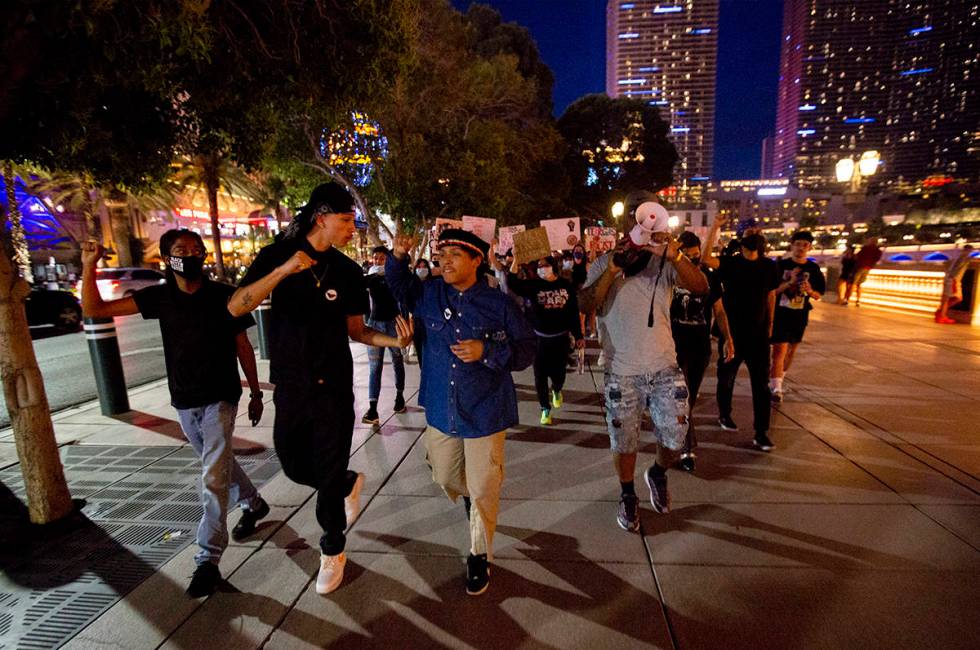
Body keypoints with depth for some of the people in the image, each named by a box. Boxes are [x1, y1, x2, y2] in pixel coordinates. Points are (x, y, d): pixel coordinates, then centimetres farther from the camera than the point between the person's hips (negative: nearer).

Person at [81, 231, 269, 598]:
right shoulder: (160, 296, -2)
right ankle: (253, 504, 44)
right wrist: (88, 266, -15)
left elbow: (242, 347, -3)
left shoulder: (224, 296, -10)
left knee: (213, 477, -9)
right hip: (183, 402, 5)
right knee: (220, 464, 21)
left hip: (220, 399, -4)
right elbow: (93, 309, -2)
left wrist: (255, 393, 0)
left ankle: (208, 560, 1)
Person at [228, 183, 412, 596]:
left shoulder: (348, 271, -3)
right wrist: (282, 271, -28)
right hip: (289, 385, 2)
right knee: (295, 467, 15)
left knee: (329, 475, 4)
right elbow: (235, 307, -15)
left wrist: (394, 341, -17)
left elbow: (356, 331, 2)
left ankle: (332, 552, 28)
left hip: (334, 387, -1)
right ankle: (349, 485, 45)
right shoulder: (277, 255, -5)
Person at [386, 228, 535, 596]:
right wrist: (398, 257, -4)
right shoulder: (429, 294, -2)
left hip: (485, 413, -4)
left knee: (482, 489, 6)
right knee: (446, 478, 23)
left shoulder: (498, 303, -10)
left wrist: (487, 351, -26)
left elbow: (526, 350, -10)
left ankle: (479, 556, 31)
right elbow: (398, 285, 16)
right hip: (441, 410, 4)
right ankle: (472, 502, 58)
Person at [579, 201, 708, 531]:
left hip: (664, 369, 1)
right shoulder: (603, 264, -4)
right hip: (621, 373, -1)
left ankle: (658, 474, 41)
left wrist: (675, 255, -34)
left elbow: (701, 288, -19)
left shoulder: (665, 264, -4)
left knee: (674, 438, 7)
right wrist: (612, 270, -28)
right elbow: (585, 305, -17)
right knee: (624, 442, 11)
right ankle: (627, 496, 37)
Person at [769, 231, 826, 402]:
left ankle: (779, 378, 37)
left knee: (791, 350, 17)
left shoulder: (814, 268, 2)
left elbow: (818, 296, 6)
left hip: (800, 315, 4)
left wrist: (810, 291, -15)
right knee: (779, 350, -10)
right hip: (780, 313, -4)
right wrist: (789, 282, -21)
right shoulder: (781, 265, -6)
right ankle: (775, 388, -9)